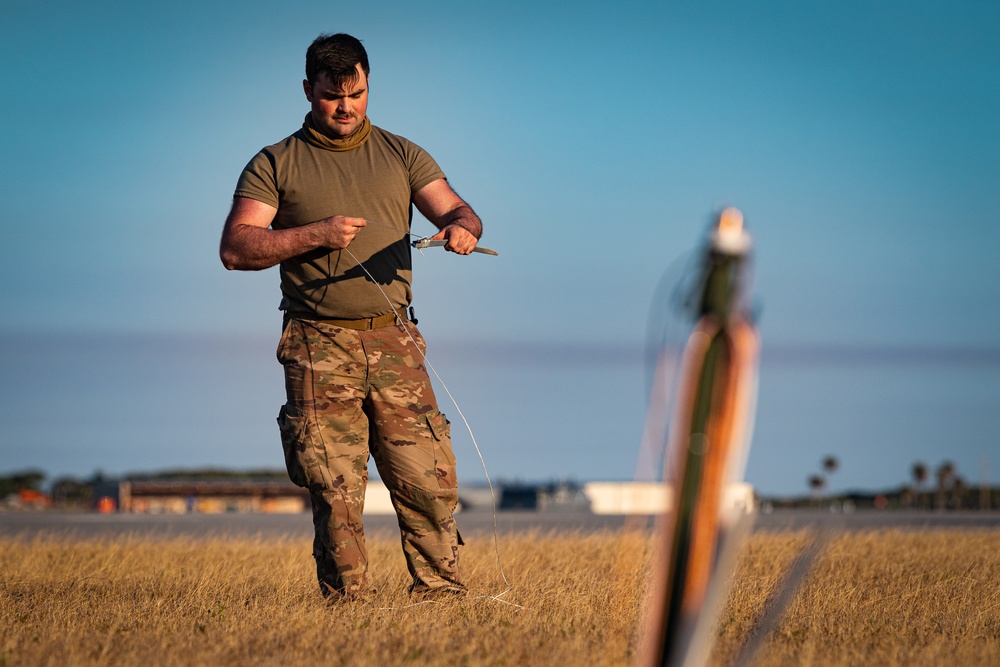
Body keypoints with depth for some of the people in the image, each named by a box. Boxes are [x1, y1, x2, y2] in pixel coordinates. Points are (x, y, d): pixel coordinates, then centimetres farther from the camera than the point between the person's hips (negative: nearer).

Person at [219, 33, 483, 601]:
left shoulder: (401, 155, 16)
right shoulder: (275, 165, 8)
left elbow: (455, 209, 7)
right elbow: (235, 248, 0)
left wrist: (462, 227, -18)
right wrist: (316, 235, -11)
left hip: (394, 341, 2)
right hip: (319, 346, -2)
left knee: (428, 480, -5)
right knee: (335, 489, -5)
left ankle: (441, 590, 5)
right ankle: (347, 600, 3)